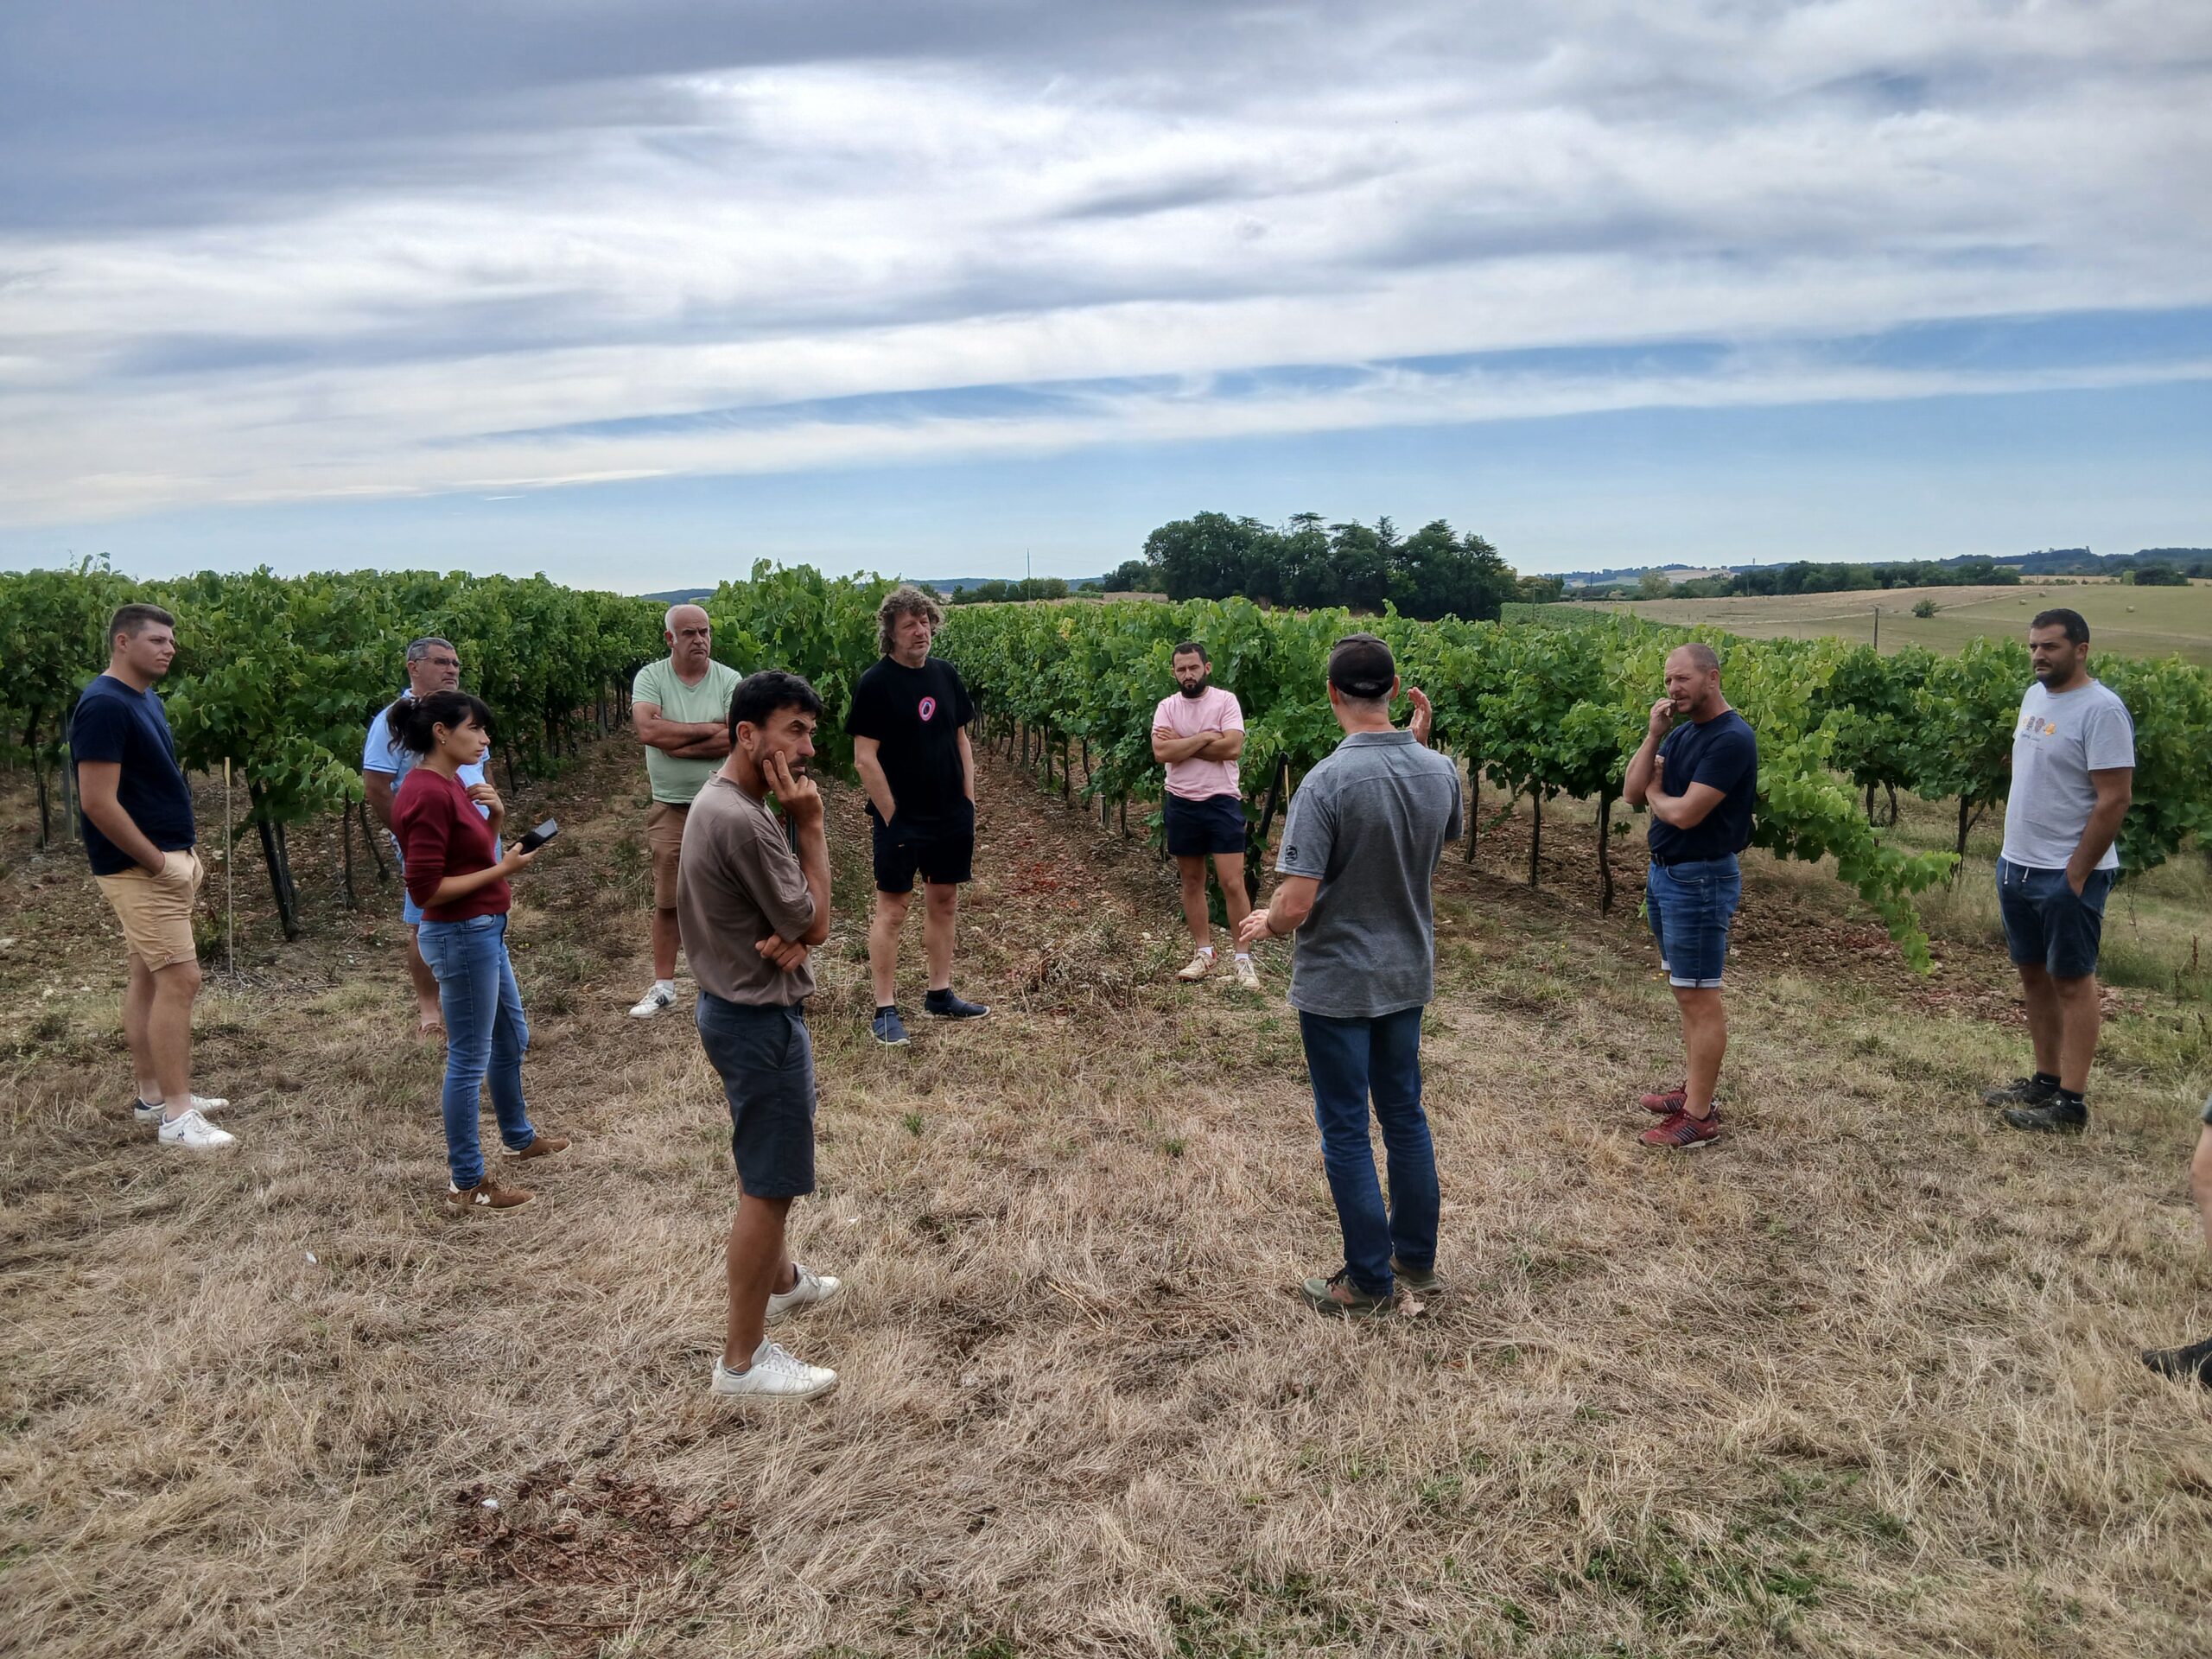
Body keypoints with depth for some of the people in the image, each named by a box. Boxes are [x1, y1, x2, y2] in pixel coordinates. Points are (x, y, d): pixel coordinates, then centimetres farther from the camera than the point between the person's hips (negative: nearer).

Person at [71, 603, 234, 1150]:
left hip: (168, 860, 10)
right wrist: (160, 862, -18)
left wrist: (187, 851, 13)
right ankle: (176, 1116, -6)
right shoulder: (104, 705, -17)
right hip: (140, 868, -10)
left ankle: (154, 1095, 23)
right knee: (180, 979, -11)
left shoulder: (147, 700, 13)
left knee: (148, 977, 14)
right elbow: (98, 803, -22)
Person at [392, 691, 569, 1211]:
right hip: (460, 937, -10)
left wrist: (496, 816, -1)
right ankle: (466, 1184, 11)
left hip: (484, 931, 10)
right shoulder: (427, 795, -21)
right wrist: (502, 870, -18)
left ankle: (518, 1137, 44)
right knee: (469, 1059, 0)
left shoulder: (451, 784, 8)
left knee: (511, 1038, 24)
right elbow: (426, 890, -23)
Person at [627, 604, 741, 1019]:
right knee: (667, 900, 8)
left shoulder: (729, 680, -3)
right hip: (669, 808, 0)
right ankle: (663, 986, 19)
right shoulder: (651, 678, -3)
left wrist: (675, 744, -15)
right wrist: (709, 728, -14)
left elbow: (735, 738, -16)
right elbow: (647, 729, -19)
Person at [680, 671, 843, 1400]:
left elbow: (790, 915, 10)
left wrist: (788, 935, -13)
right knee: (769, 1186, -1)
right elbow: (816, 922, -17)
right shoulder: (742, 821, -26)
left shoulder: (720, 801, 7)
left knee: (763, 1166, 27)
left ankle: (781, 1281, 47)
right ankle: (743, 1360, 9)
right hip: (761, 1020, -11)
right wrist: (811, 825, -16)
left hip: (738, 1007, 11)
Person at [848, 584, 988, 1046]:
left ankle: (940, 994, 27)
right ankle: (885, 1011, 5)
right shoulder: (875, 683, -11)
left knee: (944, 902, 14)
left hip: (950, 816, 6)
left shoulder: (945, 674, 7)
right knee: (891, 910, -1)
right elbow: (865, 757, -13)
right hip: (901, 818, -6)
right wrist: (892, 815, -14)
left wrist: (968, 801, 8)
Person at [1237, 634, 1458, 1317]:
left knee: (1346, 1132, 8)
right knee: (1405, 1115, 20)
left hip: (1337, 984, -6)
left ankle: (1370, 1280, 19)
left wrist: (1263, 923, -2)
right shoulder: (1440, 771, -6)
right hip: (1408, 976, 6)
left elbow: (1295, 906, -26)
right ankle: (1417, 1258, 34)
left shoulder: (1327, 783, -24)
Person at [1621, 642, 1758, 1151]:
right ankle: (1693, 1087, 27)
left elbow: (1684, 813, -24)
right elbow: (1632, 793, 3)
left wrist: (1654, 793, -3)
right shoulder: (1681, 733, 9)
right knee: (1686, 991, 16)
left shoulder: (1732, 738, -19)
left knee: (1698, 996, -4)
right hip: (1665, 872, 9)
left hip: (1701, 880, -9)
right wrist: (1653, 735, -8)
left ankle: (1700, 1116, 2)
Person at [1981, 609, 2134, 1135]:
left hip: (2068, 875, -8)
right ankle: (2045, 1080, 25)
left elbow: (2115, 799, -18)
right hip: (2016, 865, 8)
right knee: (2033, 974, 14)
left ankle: (2072, 1102, 4)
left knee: (2072, 981, -2)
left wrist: (2077, 874, -17)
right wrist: (2013, 853, 13)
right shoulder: (2034, 696, 10)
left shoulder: (2101, 709, -16)